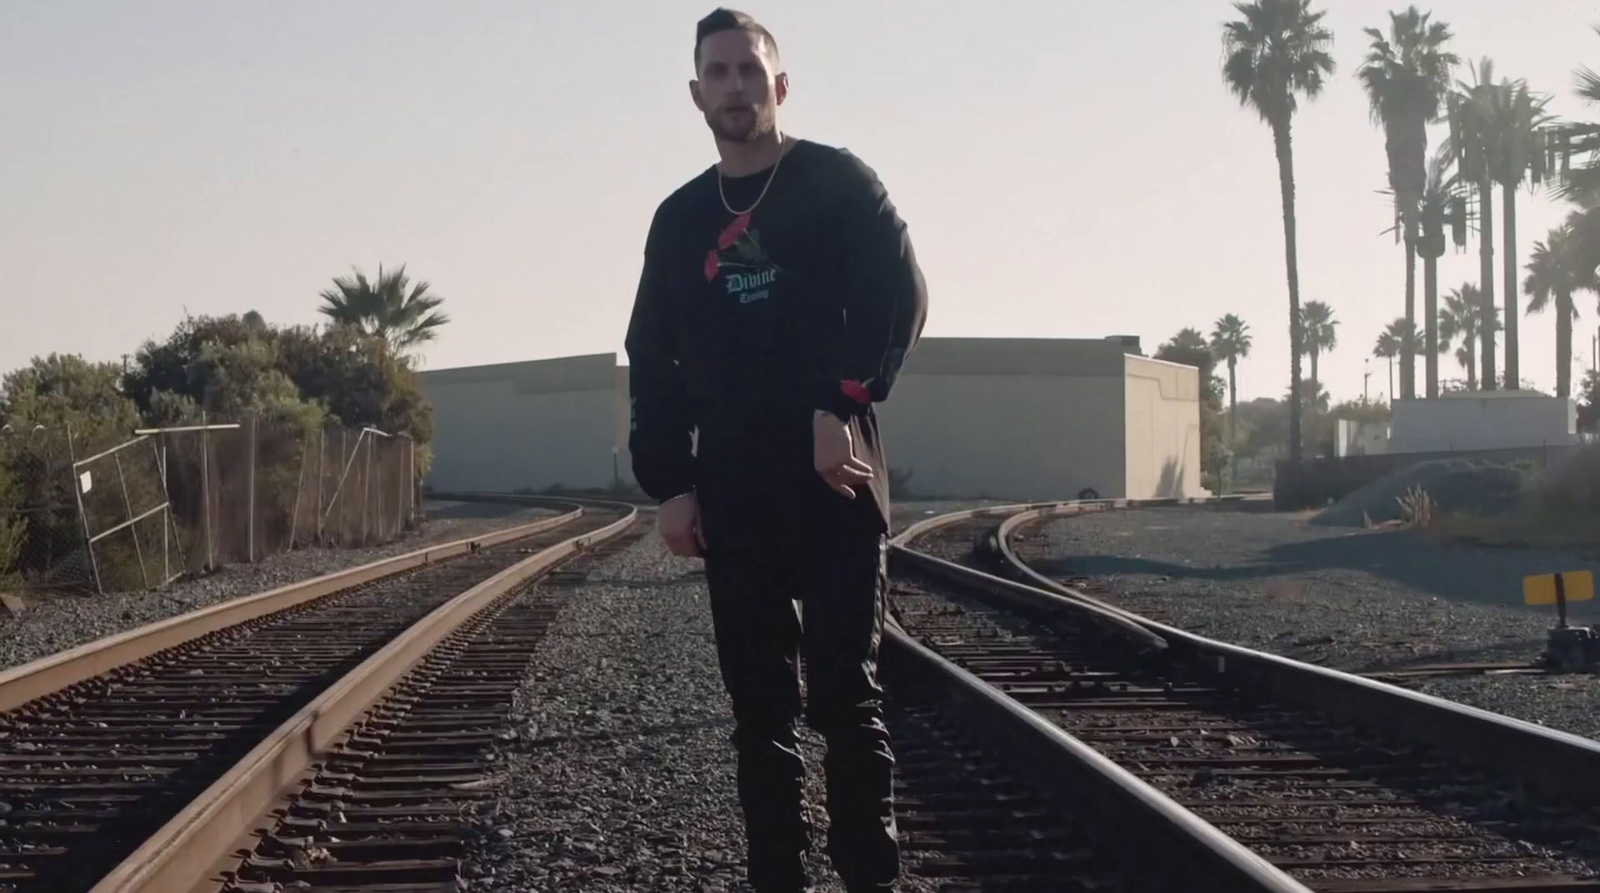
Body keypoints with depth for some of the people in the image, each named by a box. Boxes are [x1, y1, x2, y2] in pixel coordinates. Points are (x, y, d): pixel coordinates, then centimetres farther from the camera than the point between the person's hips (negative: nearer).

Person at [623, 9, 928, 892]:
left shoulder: (838, 183, 3)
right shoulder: (679, 219, 15)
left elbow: (898, 296, -7)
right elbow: (652, 362, 14)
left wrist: (842, 405, -18)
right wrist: (668, 483, 3)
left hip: (832, 481, -4)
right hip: (731, 495, 4)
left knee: (843, 693, -5)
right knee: (760, 708, 5)